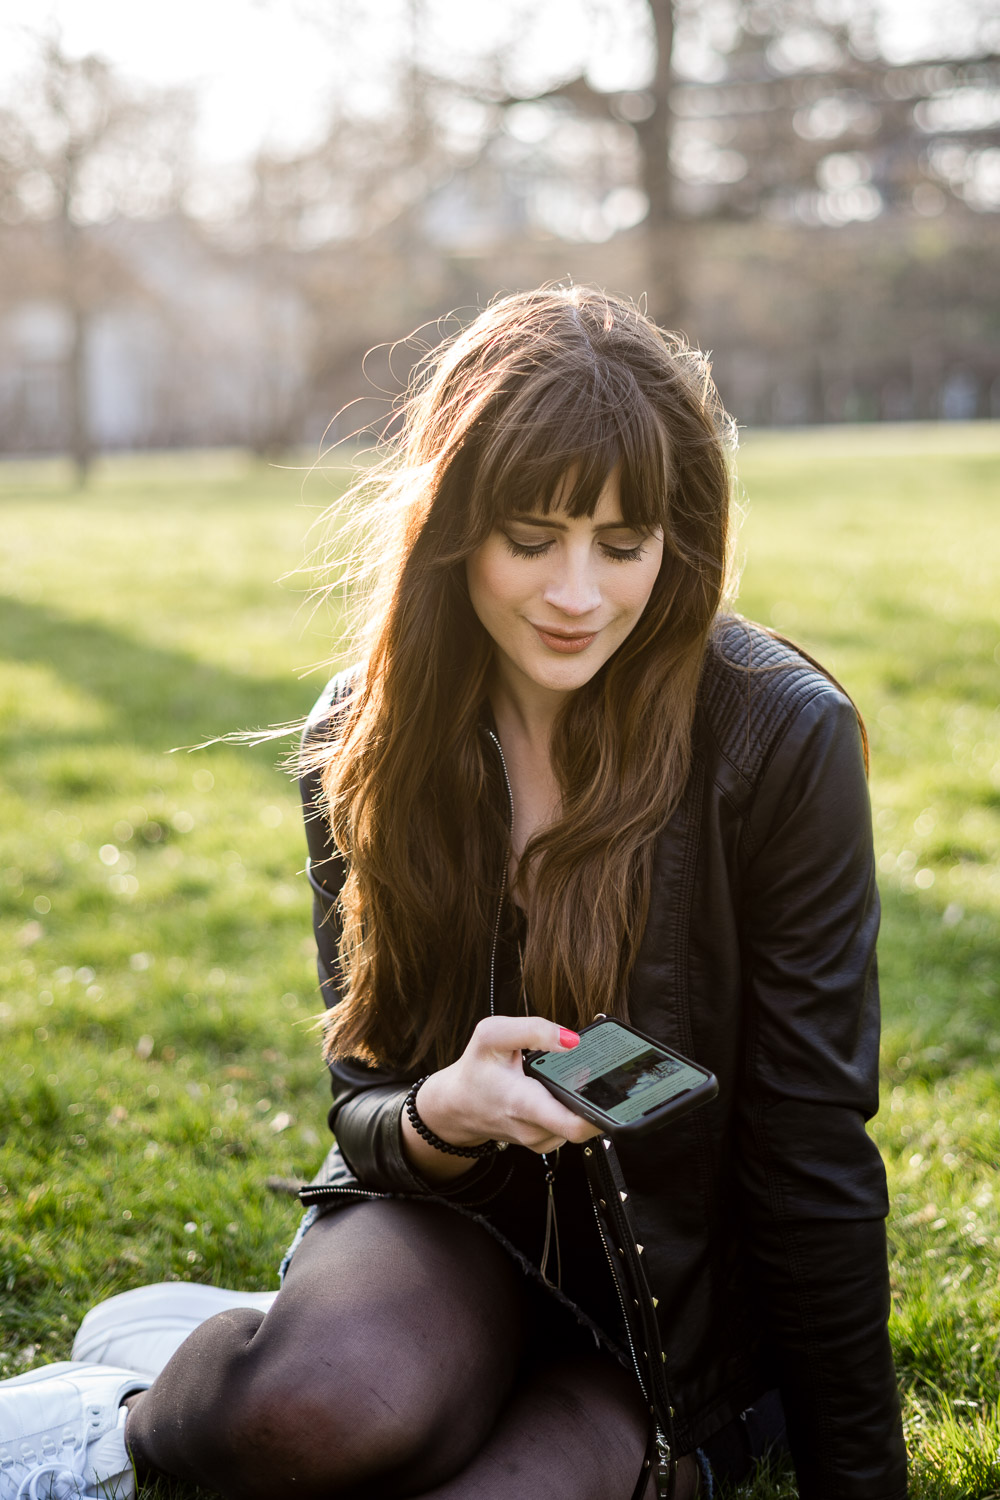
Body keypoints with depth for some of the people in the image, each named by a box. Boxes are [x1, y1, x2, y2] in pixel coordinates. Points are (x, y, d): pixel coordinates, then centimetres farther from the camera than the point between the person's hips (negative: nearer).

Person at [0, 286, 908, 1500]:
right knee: (330, 1394, -35)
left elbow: (813, 1147, -12)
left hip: (682, 1304, 0)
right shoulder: (362, 741, -7)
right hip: (458, 1221, 1)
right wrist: (446, 1108, -26)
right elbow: (365, 1099, -1)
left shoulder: (780, 738, -18)